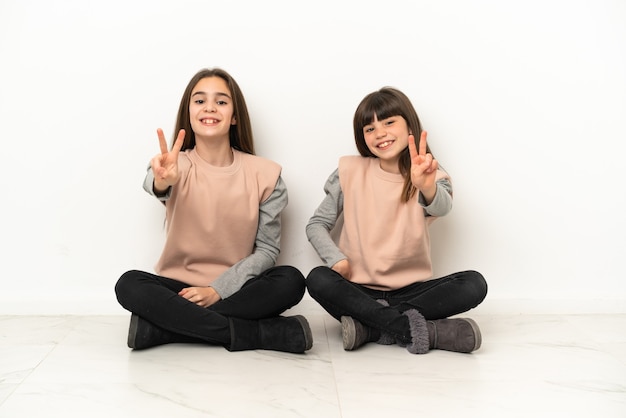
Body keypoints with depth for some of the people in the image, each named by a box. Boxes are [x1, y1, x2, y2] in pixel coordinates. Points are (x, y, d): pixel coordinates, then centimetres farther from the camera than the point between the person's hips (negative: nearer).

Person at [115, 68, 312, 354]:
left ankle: (161, 326, -24)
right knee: (129, 285, -28)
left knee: (291, 280, -27)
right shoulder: (176, 166, -5)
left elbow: (268, 249, -4)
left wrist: (219, 289, -16)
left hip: (236, 289, 1)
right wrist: (162, 181, -55)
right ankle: (266, 332, -29)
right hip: (181, 287, 0)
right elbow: (153, 185, -29)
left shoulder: (265, 174, -4)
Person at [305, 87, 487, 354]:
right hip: (358, 290, 0)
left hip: (410, 290, 1)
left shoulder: (431, 177, -3)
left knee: (474, 284, -22)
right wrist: (337, 260, -17)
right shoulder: (350, 172, 0)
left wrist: (427, 188, -51)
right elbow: (316, 225, 3)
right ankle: (421, 330, -30)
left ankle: (370, 326, -22)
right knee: (318, 279, -30)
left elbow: (442, 207, -27)